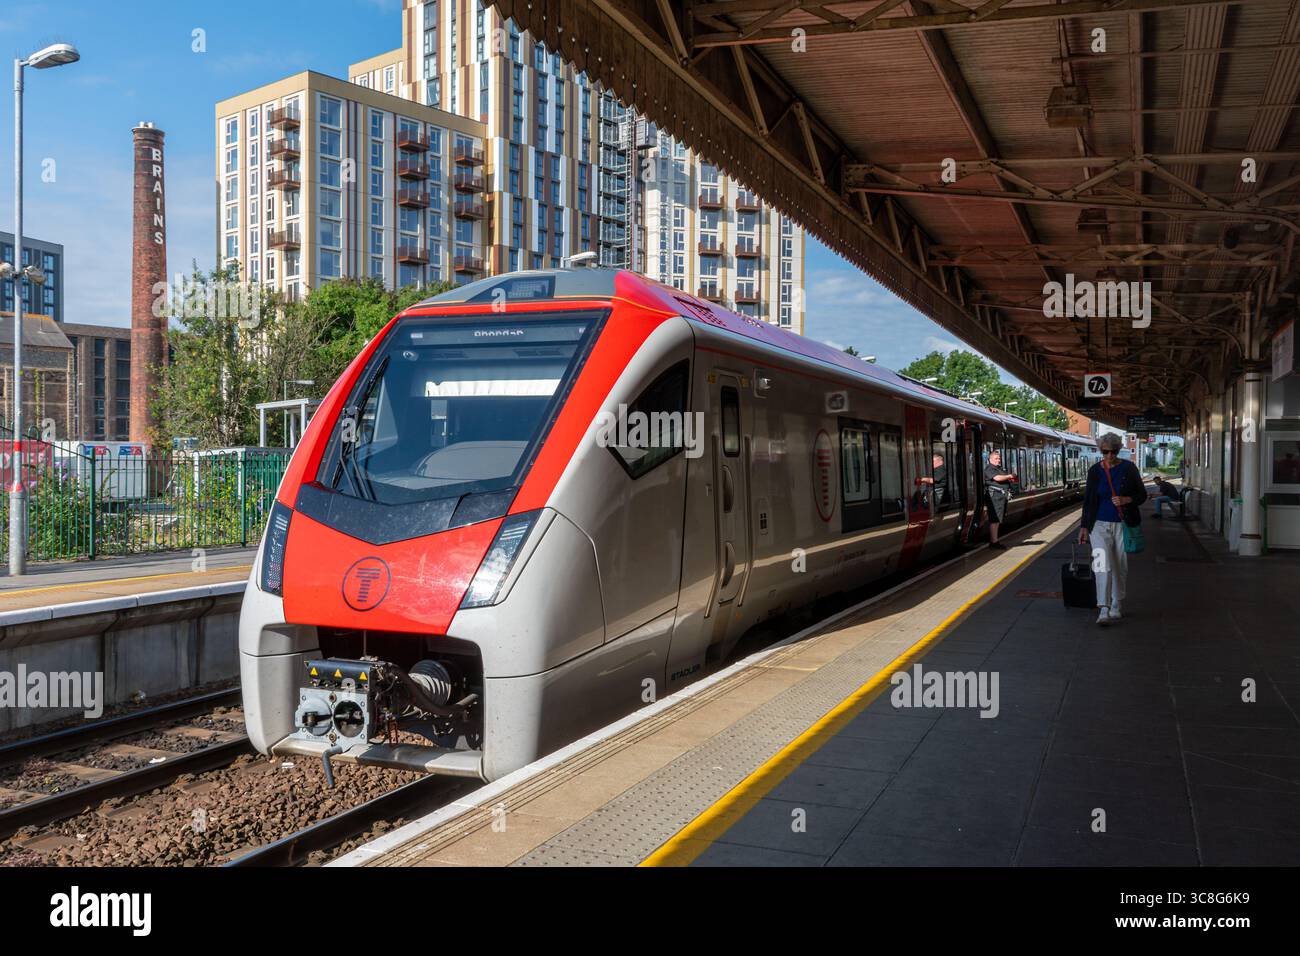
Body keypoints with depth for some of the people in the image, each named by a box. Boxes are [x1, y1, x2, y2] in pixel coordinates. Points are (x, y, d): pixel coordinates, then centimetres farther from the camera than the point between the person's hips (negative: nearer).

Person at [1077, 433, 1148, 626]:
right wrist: (1084, 526, 8)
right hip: (1099, 525, 0)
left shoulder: (1128, 468, 0)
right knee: (1103, 564, -15)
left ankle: (1115, 609, 21)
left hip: (1122, 525, 0)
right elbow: (1087, 500, 10)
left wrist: (1126, 500, -17)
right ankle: (1103, 610, -20)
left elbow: (1142, 494, 3)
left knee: (1120, 568, 7)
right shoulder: (1094, 471, 4)